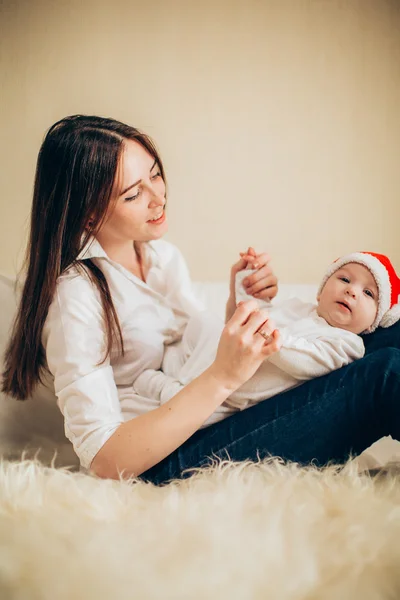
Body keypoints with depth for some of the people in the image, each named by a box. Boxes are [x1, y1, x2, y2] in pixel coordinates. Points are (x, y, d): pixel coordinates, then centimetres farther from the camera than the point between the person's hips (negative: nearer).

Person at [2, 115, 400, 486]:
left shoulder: (165, 257, 9)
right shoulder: (75, 294, -15)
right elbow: (102, 458, -21)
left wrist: (238, 303, -5)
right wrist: (222, 377, -29)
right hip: (163, 463, -8)